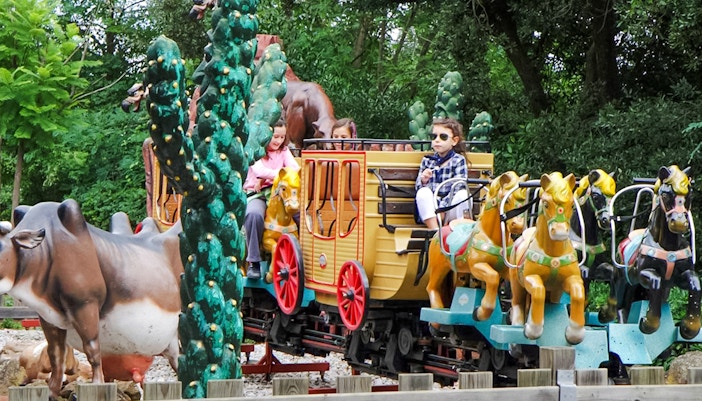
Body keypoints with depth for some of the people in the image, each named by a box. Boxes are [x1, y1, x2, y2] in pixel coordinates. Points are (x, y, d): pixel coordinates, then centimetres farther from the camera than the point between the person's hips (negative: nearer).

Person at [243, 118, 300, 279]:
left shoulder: (284, 151, 13)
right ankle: (253, 262, -27)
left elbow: (295, 168, -5)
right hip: (256, 193, -4)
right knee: (254, 214, -37)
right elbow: (259, 170, -18)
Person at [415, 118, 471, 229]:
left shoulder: (458, 160, 0)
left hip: (451, 212, -2)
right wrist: (423, 181, -15)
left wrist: (441, 209, -20)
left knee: (463, 194, -30)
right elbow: (418, 187, 9)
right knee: (423, 192, -27)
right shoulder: (427, 161, 9)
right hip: (430, 211, 2)